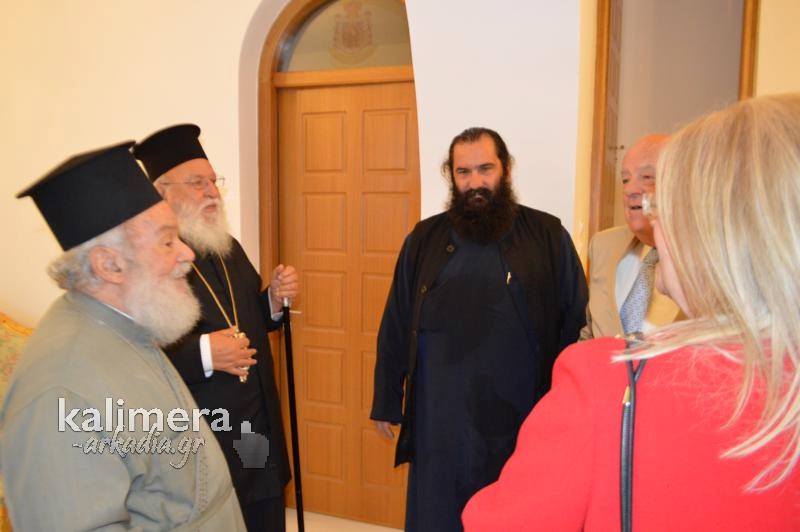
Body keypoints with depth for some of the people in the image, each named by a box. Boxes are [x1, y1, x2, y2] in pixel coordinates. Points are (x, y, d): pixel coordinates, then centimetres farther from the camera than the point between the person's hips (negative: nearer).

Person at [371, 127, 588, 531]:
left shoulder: (548, 236, -2)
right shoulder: (424, 240, 3)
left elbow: (577, 330, -1)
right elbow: (395, 328, 6)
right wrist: (386, 402, 7)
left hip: (522, 423, -1)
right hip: (440, 424, 2)